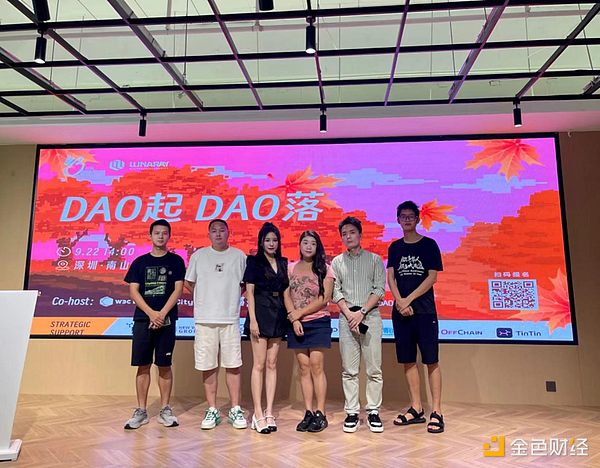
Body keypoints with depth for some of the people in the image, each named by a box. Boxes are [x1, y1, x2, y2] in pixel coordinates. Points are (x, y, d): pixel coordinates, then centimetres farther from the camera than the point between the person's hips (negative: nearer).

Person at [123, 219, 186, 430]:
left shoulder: (176, 261, 6)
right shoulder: (139, 262, 9)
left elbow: (178, 289, -2)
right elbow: (133, 291, 3)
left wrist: (162, 314, -12)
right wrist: (151, 313, -9)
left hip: (166, 320, -1)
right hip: (143, 319, 1)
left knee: (164, 365, 3)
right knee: (143, 365, 4)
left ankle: (165, 410, 13)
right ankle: (141, 411, 14)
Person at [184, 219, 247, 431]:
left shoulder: (239, 255, 4)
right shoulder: (199, 255, 5)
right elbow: (189, 283, 14)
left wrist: (230, 297, 2)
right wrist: (206, 298, 9)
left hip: (230, 319, 0)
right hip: (205, 319, 1)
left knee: (233, 365, 3)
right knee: (208, 366, 6)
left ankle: (235, 410, 15)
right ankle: (212, 410, 19)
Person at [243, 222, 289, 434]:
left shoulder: (283, 263, 12)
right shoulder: (254, 262, -1)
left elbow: (285, 291, 14)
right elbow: (249, 292, -5)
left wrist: (289, 315, 6)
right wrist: (252, 319, -12)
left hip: (278, 316, 5)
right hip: (261, 313, -5)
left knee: (272, 364, 7)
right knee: (259, 364, -2)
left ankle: (269, 412, 13)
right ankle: (258, 414, 4)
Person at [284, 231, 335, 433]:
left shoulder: (325, 269, 0)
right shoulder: (290, 268, 9)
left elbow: (324, 298, -8)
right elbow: (286, 295, 3)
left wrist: (300, 313, -9)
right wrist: (294, 319, -9)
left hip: (318, 323, -3)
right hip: (296, 324, 3)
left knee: (316, 366, -4)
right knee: (304, 368, 5)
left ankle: (320, 414, 4)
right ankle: (308, 413, 12)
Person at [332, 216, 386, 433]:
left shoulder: (374, 259, 7)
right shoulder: (337, 262, 11)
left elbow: (379, 289, -1)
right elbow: (335, 291, 4)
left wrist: (361, 312, -11)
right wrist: (349, 314, -9)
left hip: (371, 317, -1)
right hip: (346, 318, 1)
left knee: (374, 369, 2)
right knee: (349, 370, 4)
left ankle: (373, 411, 13)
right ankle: (352, 413, 12)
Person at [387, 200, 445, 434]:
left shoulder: (428, 245, 2)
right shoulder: (395, 247, 11)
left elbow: (432, 277, -5)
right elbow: (391, 278, 5)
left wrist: (409, 300, -11)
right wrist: (399, 301, -12)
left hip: (424, 311, -3)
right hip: (400, 311, 4)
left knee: (431, 361, -3)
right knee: (408, 361, 7)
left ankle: (436, 412, 5)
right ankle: (416, 409, 18)